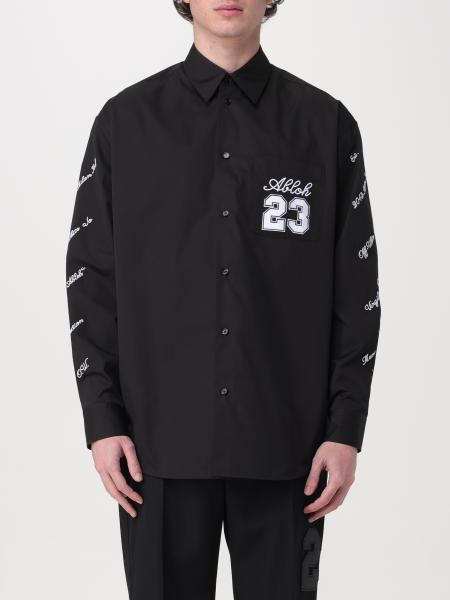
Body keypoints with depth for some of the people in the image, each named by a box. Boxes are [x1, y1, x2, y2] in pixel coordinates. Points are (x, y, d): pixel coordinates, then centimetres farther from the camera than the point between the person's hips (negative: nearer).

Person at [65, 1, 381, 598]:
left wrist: (346, 431, -2)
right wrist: (102, 422, -2)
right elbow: (91, 279, 4)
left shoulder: (327, 124, 3)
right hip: (163, 441, 0)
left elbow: (356, 290, 3)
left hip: (285, 443, 0)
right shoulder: (126, 121, 4)